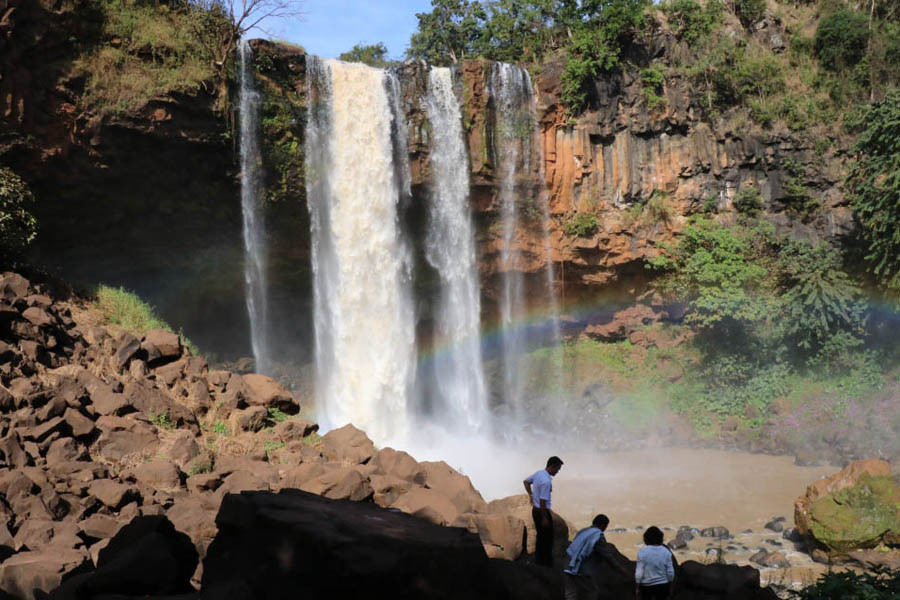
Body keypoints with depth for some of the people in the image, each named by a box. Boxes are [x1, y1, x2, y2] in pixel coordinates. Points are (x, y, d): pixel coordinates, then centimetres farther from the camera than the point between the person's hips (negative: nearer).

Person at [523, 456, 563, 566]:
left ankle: (539, 560, 26)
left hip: (535, 510, 9)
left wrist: (531, 495, 17)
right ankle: (547, 563, 7)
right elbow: (542, 501, -25)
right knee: (548, 538, 1)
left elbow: (526, 481, 20)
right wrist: (545, 518, -19)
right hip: (542, 511, -9)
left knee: (540, 535, 18)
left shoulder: (539, 473, 3)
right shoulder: (546, 481, -26)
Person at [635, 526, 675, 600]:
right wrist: (669, 587, 11)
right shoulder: (666, 551, -5)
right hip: (662, 585, 2)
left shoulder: (643, 552, -13)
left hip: (646, 586, -2)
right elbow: (670, 572, -3)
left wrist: (637, 588, -2)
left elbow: (639, 573, -13)